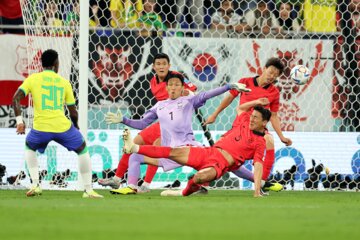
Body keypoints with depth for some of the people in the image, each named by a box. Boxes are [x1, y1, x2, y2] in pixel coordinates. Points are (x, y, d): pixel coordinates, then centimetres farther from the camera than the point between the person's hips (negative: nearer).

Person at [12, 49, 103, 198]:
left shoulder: (33, 79, 7)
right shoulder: (64, 82, 11)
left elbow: (16, 98, -4)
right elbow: (73, 112, 13)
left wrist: (19, 120, -1)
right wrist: (76, 127, 30)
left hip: (40, 128, 0)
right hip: (63, 126, 0)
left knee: (29, 147, 32)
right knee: (82, 150, 23)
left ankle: (35, 185, 19)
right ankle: (88, 190, 20)